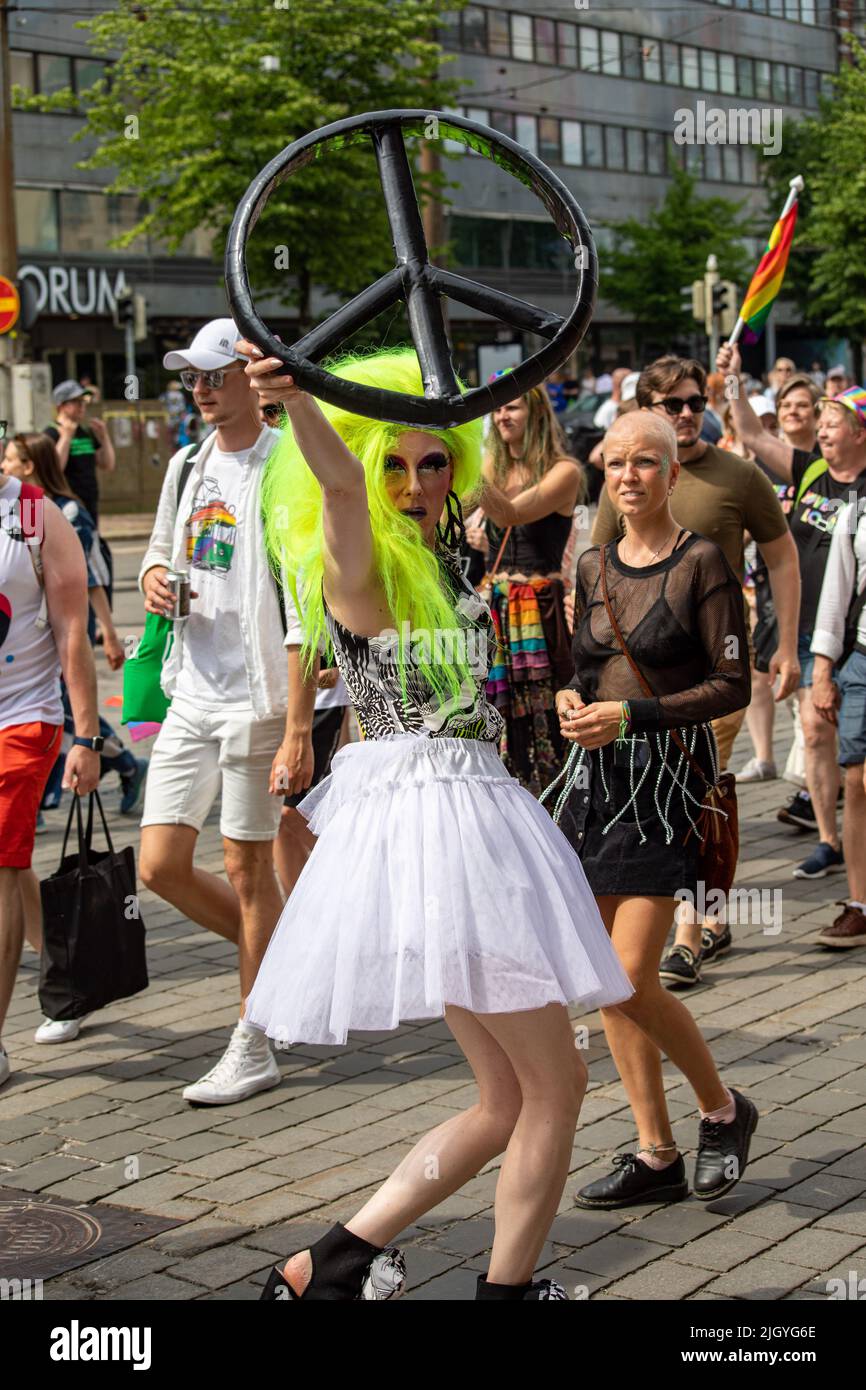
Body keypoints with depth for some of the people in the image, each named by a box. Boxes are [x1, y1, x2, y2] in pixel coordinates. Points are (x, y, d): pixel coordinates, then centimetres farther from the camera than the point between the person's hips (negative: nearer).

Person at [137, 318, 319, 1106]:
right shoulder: (187, 466, 11)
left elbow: (303, 616, -16)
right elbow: (160, 556, 26)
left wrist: (297, 731, -20)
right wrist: (155, 580, -1)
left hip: (256, 701, -7)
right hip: (192, 695, 7)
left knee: (247, 870, 1)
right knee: (161, 867, 5)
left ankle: (254, 1049, 14)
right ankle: (283, 960, 28)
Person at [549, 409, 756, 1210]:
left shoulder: (701, 563, -8)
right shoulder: (592, 566, 11)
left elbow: (733, 686, -10)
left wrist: (631, 715, -17)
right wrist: (569, 698, -2)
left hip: (669, 781, -6)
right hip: (596, 777, 7)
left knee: (632, 979, -11)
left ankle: (723, 1111, 15)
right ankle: (657, 1156, 18)